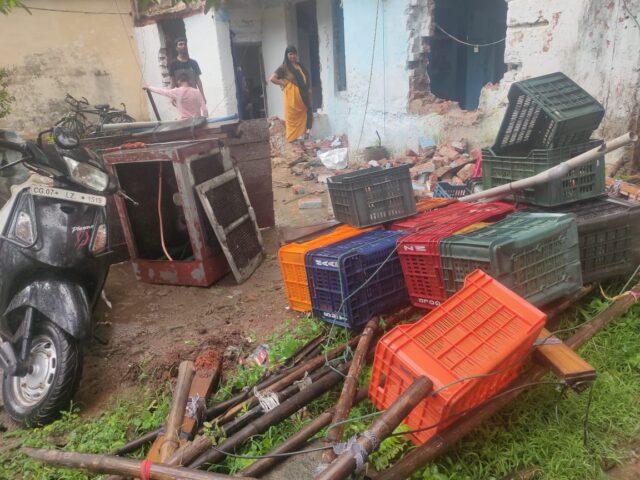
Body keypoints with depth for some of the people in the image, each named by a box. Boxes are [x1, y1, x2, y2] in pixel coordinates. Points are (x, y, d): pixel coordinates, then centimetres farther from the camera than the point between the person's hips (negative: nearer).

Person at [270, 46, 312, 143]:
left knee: (303, 115, 7)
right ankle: (294, 137, 6)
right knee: (293, 117, -1)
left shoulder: (300, 66, 14)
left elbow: (306, 78, 22)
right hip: (292, 96, -6)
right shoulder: (284, 67, -4)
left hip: (302, 95, 6)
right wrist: (283, 84, -7)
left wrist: (308, 89, 7)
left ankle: (302, 134, 16)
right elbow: (272, 78, -11)